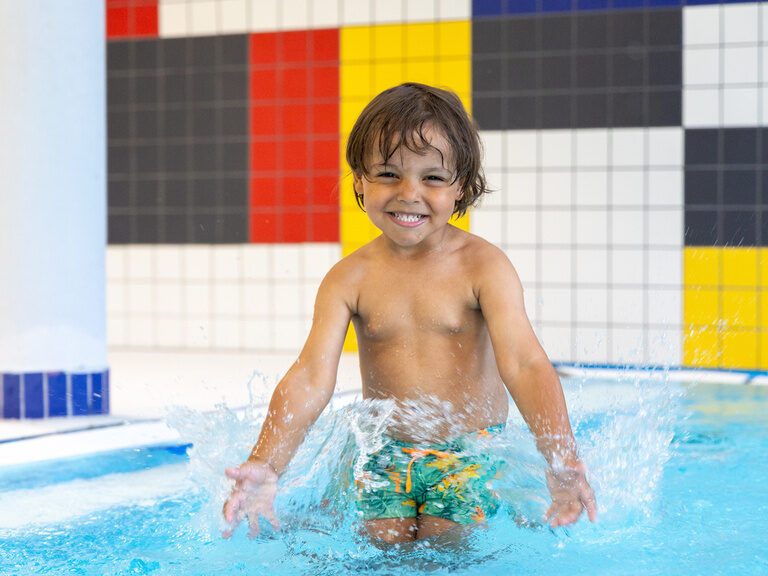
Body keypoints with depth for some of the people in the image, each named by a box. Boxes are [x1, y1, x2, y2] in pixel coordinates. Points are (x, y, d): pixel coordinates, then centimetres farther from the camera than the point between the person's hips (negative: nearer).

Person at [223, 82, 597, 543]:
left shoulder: (482, 265, -12)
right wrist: (265, 467, -32)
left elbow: (524, 364, -23)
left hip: (471, 453, -2)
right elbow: (311, 378, -15)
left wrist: (561, 459, -40)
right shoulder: (351, 278, -6)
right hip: (385, 455, 2)